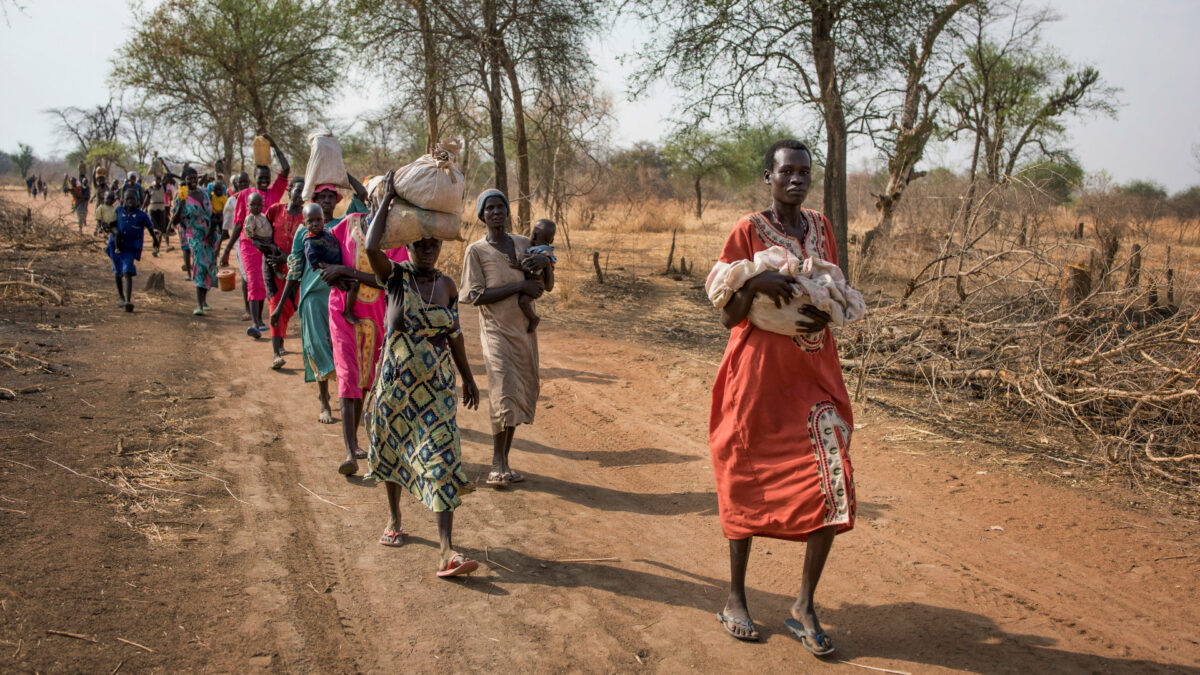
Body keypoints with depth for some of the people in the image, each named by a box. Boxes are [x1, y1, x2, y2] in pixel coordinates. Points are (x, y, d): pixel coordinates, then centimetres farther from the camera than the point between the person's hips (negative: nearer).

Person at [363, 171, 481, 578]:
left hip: (437, 386, 1)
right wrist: (387, 200, -19)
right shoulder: (396, 277, -6)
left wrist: (468, 378, 15)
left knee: (442, 461, -7)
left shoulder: (447, 285, 4)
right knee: (392, 451, 15)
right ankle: (394, 521, 41)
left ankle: (447, 552, -11)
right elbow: (370, 248, -27)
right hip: (396, 382, -1)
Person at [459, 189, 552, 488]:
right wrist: (520, 286, -17)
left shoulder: (524, 244, 9)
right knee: (504, 391, -15)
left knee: (522, 393, 6)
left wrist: (546, 261, -8)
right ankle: (497, 462, -3)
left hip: (524, 329, 5)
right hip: (496, 331, -5)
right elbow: (476, 296, -14)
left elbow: (548, 286, 13)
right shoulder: (476, 251, -5)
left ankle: (504, 460, 17)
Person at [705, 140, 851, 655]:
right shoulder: (747, 232, -5)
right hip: (759, 376, -4)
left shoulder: (821, 228, 10)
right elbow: (728, 316, -6)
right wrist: (755, 281, -24)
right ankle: (735, 598, 24)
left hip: (814, 374, 4)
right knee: (746, 482, 6)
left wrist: (827, 313, -5)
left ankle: (804, 607, 9)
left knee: (833, 486, -5)